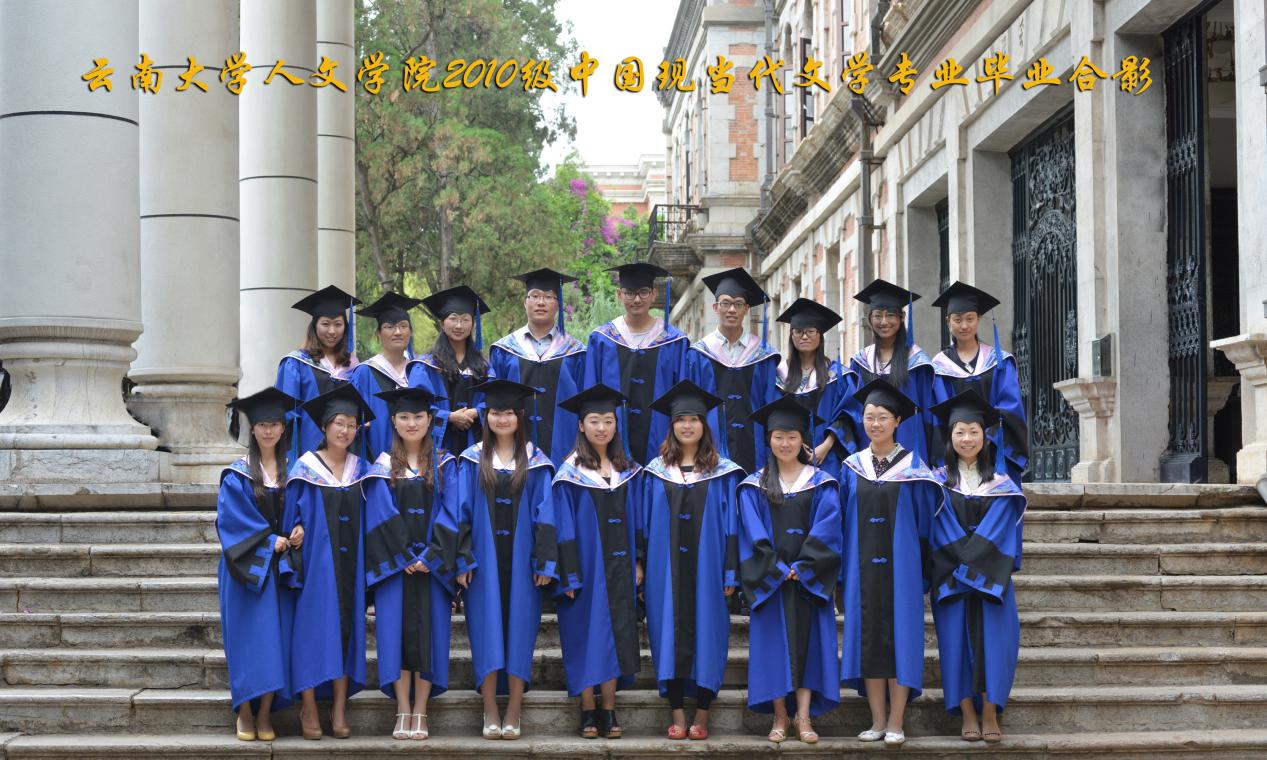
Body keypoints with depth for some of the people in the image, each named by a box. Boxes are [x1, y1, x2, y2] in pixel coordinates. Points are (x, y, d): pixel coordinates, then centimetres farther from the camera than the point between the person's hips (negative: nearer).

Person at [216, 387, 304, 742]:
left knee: (276, 636, -1)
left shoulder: (291, 470, 10)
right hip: (247, 567, -3)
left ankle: (265, 713, 4)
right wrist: (270, 540, -14)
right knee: (249, 635, -5)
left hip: (281, 566, 3)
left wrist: (299, 530, -9)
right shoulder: (237, 475, 0)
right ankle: (245, 712, 2)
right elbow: (232, 519, -8)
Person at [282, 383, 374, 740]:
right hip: (316, 562, -3)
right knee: (314, 626, -4)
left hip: (350, 564, 3)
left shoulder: (361, 470, 10)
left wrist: (368, 563, 1)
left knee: (347, 628, 3)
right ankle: (309, 708, 2)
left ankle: (340, 709, 7)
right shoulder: (305, 469, -1)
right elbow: (292, 519, -1)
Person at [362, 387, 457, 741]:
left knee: (429, 630, -2)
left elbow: (450, 512, -3)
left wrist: (429, 558, -13)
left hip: (433, 563, 0)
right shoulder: (383, 466, 6)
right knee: (397, 631, -3)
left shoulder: (444, 465, 6)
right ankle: (403, 712, 1)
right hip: (394, 563, 0)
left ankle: (420, 713, 3)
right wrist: (406, 557, -13)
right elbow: (382, 516, -3)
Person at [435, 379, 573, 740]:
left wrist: (545, 562, -6)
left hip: (521, 560, 0)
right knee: (486, 632, 0)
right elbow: (461, 511, 2)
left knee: (519, 630, 1)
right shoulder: (472, 461, 4)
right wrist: (460, 559, -5)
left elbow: (545, 514, 0)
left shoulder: (536, 462, 3)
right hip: (484, 559, 0)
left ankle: (513, 715, 7)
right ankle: (490, 714, 6)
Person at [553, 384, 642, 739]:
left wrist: (637, 562, 6)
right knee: (587, 634, -1)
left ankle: (610, 711, 8)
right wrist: (567, 571, -13)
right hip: (587, 564, -4)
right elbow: (565, 524, -8)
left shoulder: (627, 470, 8)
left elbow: (635, 519, 12)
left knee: (617, 634, 3)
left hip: (619, 564, 4)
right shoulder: (571, 472, -5)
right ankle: (588, 712, 5)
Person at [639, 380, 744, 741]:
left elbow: (730, 524, 2)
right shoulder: (656, 472, 7)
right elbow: (645, 522, 8)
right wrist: (640, 563, 2)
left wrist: (730, 572, -4)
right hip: (666, 571, 1)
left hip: (706, 571, -1)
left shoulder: (721, 473, 4)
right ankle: (677, 715, 6)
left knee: (705, 634, 0)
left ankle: (701, 716, 8)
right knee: (670, 635, 1)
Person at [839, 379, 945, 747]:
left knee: (899, 637, -2)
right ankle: (877, 720, 9)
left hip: (900, 567, -2)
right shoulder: (851, 468, 8)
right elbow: (840, 523, 9)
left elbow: (925, 520, 1)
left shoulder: (913, 467, 1)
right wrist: (841, 571, 2)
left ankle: (896, 723, 2)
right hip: (862, 568, 2)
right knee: (867, 638, 2)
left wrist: (921, 571, -5)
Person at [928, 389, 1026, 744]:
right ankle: (968, 716, 1)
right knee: (957, 638, -4)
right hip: (951, 577, 0)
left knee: (992, 638, -6)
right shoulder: (939, 481, 6)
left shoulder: (999, 482, 7)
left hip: (990, 576, 0)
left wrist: (971, 560, -13)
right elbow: (943, 529, -2)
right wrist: (962, 559, -14)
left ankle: (990, 715, -3)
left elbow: (998, 526, -4)